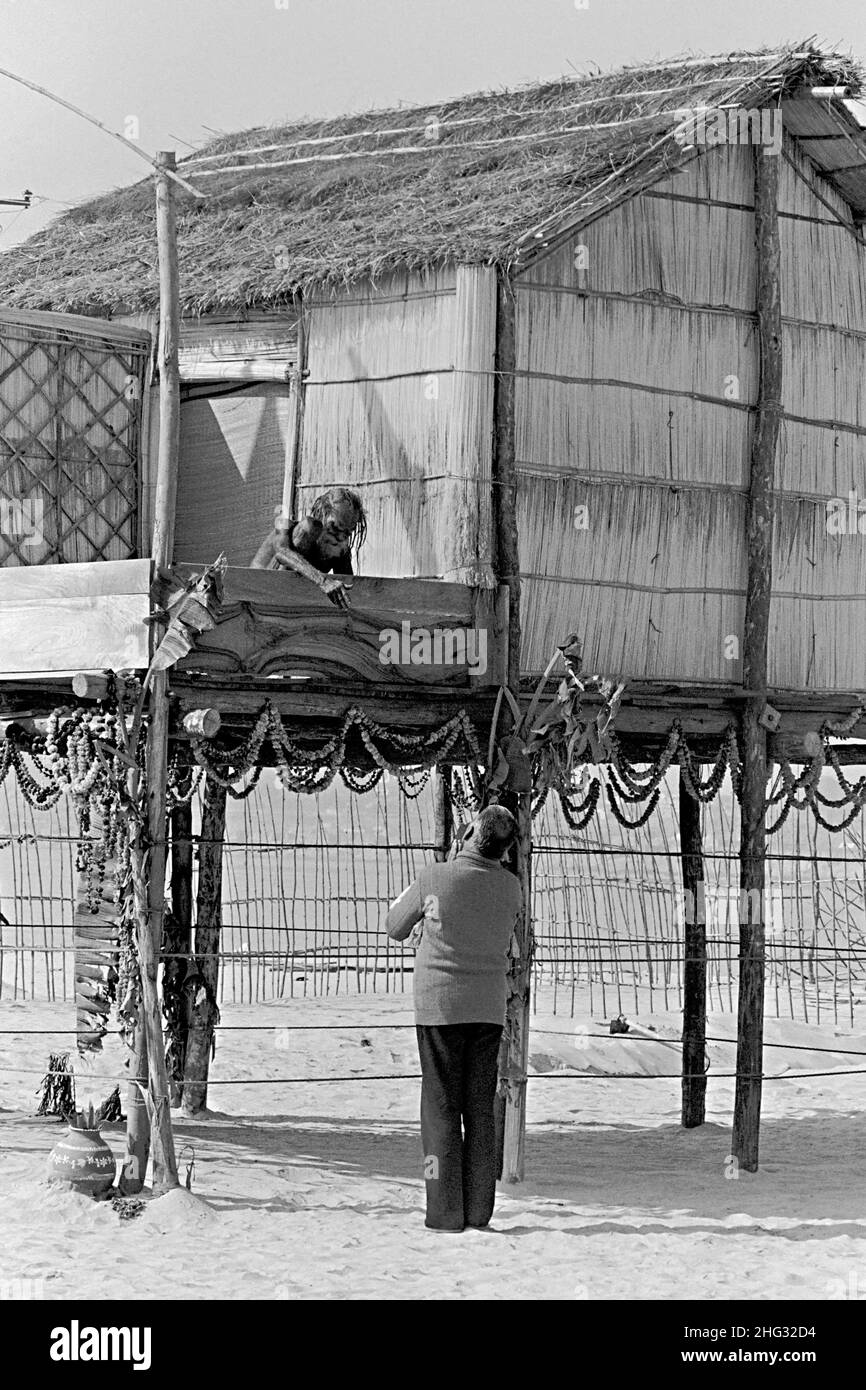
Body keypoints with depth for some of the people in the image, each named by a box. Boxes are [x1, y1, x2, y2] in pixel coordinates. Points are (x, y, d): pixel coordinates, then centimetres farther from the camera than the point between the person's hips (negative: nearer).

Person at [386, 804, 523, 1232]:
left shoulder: (433, 879, -12)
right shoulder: (510, 887, -2)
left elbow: (395, 928, 4)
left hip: (440, 1007, -3)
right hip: (488, 1011, 3)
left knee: (441, 1107, -1)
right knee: (480, 1109, 7)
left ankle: (445, 1210, -5)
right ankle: (478, 1209, 4)